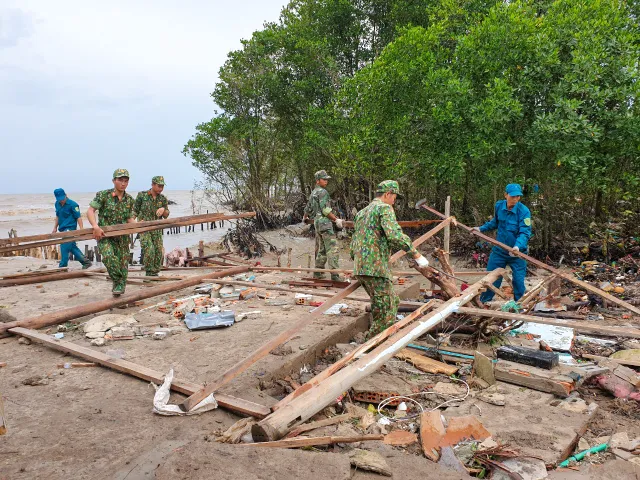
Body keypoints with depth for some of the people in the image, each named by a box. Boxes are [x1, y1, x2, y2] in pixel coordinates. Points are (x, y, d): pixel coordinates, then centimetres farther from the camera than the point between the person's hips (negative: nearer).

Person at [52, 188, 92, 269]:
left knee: (64, 248, -9)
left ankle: (62, 267, -3)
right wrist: (55, 228, 20)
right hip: (63, 229, 8)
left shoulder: (72, 204, -12)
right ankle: (86, 262, 20)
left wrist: (81, 229, -19)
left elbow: (78, 217, -13)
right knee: (73, 248, 12)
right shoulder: (57, 204, 11)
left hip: (70, 229, -8)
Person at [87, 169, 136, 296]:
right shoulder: (103, 195, -8)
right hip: (104, 235, -4)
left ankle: (120, 286, 24)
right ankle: (117, 280, -8)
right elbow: (90, 211, -12)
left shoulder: (129, 200, 6)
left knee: (123, 263, 4)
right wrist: (95, 226, -27)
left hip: (122, 236, 4)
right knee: (108, 256, -27)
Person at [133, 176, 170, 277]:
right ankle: (149, 272, -4)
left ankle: (155, 272, 15)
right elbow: (135, 211, 4)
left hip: (157, 229, 3)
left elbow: (166, 215, 6)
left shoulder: (163, 199, 5)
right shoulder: (142, 195, -3)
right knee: (149, 250, -18)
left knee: (158, 252, 0)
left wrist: (163, 209, -15)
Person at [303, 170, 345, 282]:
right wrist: (336, 219, -19)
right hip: (325, 222, -10)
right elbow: (325, 209, -19)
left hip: (317, 222, 10)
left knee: (322, 248, 15)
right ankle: (335, 274, -19)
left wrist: (305, 217, 50)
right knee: (332, 248, -13)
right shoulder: (322, 192, -10)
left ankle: (318, 272, 18)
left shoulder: (313, 193, 20)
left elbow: (308, 208, 33)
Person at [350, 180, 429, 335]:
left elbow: (354, 242, 26)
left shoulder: (361, 212, 23)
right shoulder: (384, 208, -4)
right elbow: (395, 235, -20)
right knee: (386, 314, -5)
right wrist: (417, 254, -16)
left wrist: (354, 260, 36)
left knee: (393, 302, 21)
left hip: (359, 268, 10)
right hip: (375, 268, -10)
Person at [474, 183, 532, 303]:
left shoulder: (524, 211, -19)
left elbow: (525, 232, -25)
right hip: (499, 250, 4)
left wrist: (518, 246, -41)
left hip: (517, 252, -4)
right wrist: (481, 228, 10)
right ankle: (483, 302, 26)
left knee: (519, 281, 1)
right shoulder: (499, 206, -4)